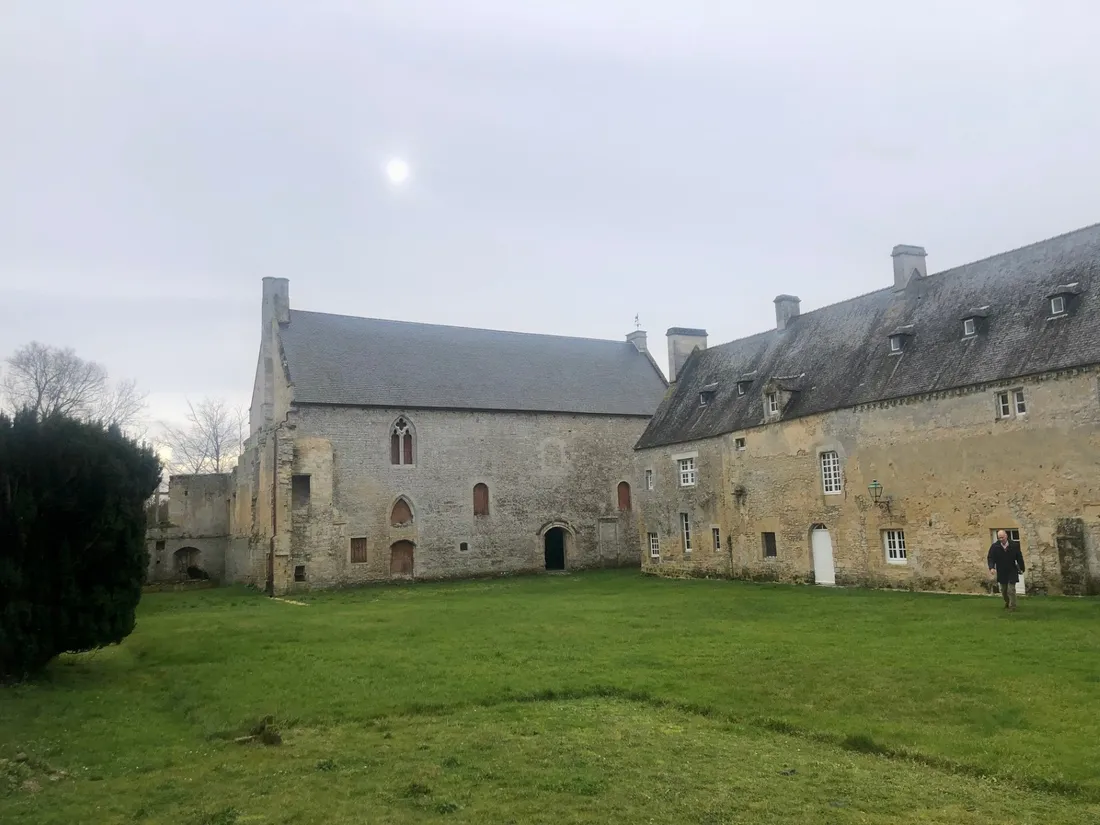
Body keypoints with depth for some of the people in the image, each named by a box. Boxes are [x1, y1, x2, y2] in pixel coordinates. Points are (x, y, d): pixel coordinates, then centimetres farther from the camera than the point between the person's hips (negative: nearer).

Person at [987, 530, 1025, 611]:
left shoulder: (1014, 545, -10)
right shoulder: (995, 546, -10)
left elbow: (1019, 557, -1)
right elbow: (990, 558, -10)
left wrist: (1021, 568, 2)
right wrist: (991, 567, -25)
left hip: (1012, 572, -2)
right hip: (1001, 572, 2)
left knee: (1011, 590, -6)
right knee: (1003, 590, 15)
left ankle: (1012, 606, 6)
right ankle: (1007, 603, 37)